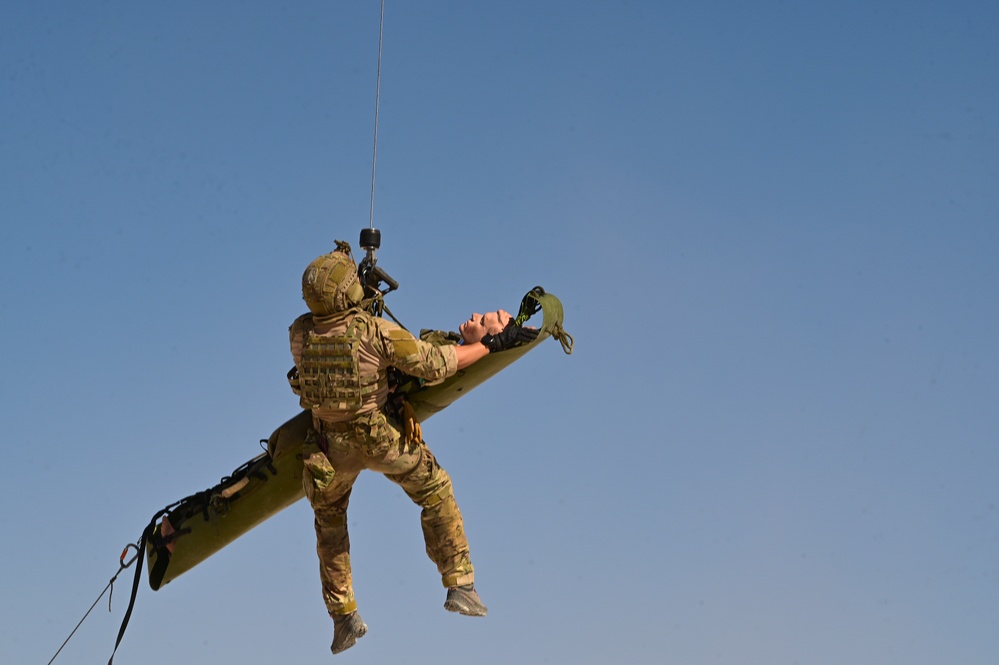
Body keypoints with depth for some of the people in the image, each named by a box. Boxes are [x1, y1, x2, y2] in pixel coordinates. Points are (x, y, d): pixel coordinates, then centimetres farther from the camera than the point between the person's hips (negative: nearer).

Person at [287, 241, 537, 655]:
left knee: (329, 521, 24)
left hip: (331, 443, 3)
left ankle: (343, 618, 27)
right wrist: (490, 344, -9)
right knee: (436, 493, 21)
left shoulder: (298, 333, -13)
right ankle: (459, 586, 18)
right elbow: (435, 364, -19)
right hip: (380, 437, -3)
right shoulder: (378, 332, -24)